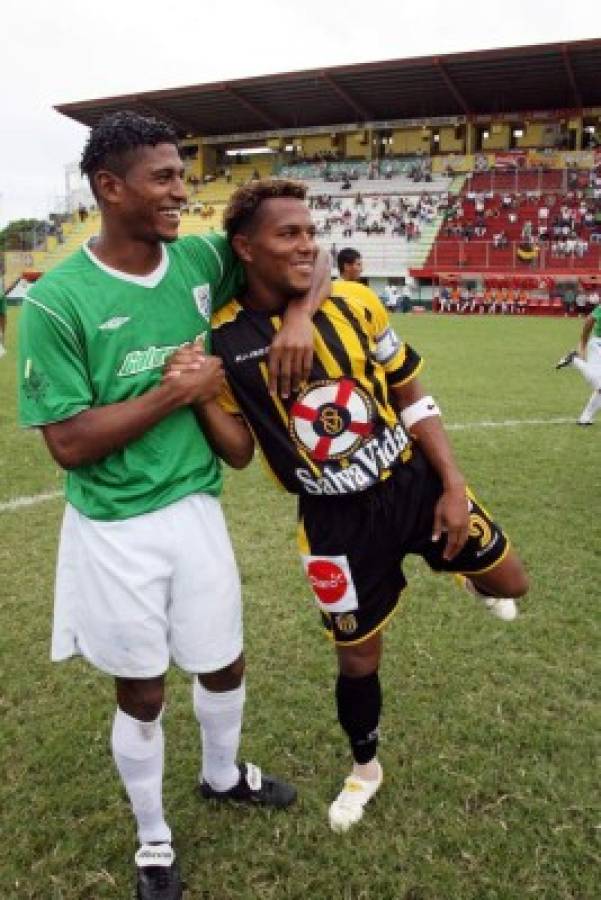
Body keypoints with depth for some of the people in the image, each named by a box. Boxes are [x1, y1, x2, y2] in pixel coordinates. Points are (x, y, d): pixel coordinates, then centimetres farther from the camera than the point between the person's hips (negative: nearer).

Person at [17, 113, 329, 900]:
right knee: (141, 693, 14)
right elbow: (69, 443, -18)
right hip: (116, 530, -4)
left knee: (224, 665, 20)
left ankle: (223, 776, 53)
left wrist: (299, 315, -13)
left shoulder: (201, 261, -4)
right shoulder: (56, 300, -17)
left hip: (196, 508, 4)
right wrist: (179, 391, -20)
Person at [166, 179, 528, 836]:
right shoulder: (223, 339, -10)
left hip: (416, 483, 2)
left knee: (509, 583, 11)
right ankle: (365, 768, 44)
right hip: (335, 518, -1)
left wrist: (453, 486, -5)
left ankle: (471, 577, 50)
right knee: (357, 657, 12)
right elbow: (240, 453, -5)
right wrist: (201, 395, -23)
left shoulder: (354, 302, -8)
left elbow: (413, 400, 0)